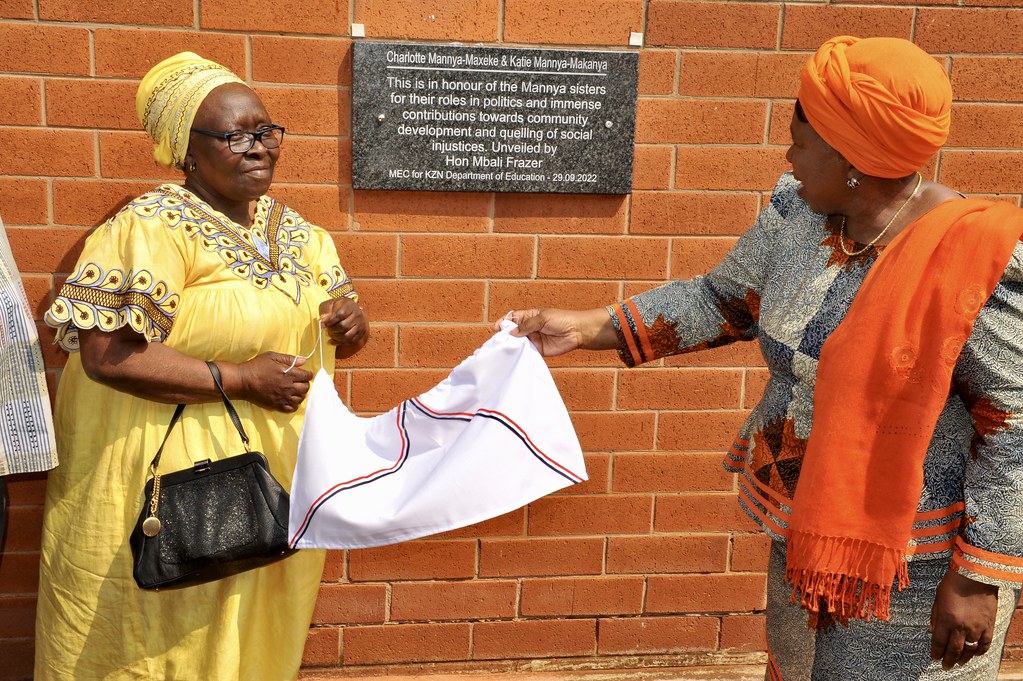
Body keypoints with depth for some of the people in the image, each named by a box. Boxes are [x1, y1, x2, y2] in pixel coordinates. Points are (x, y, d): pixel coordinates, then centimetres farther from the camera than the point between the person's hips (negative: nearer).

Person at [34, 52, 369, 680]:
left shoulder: (294, 230, 7)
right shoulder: (153, 227, -14)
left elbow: (331, 333, 16)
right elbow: (106, 354, -23)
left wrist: (352, 324, -8)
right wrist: (241, 380, -23)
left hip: (277, 474, 6)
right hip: (174, 474, -6)